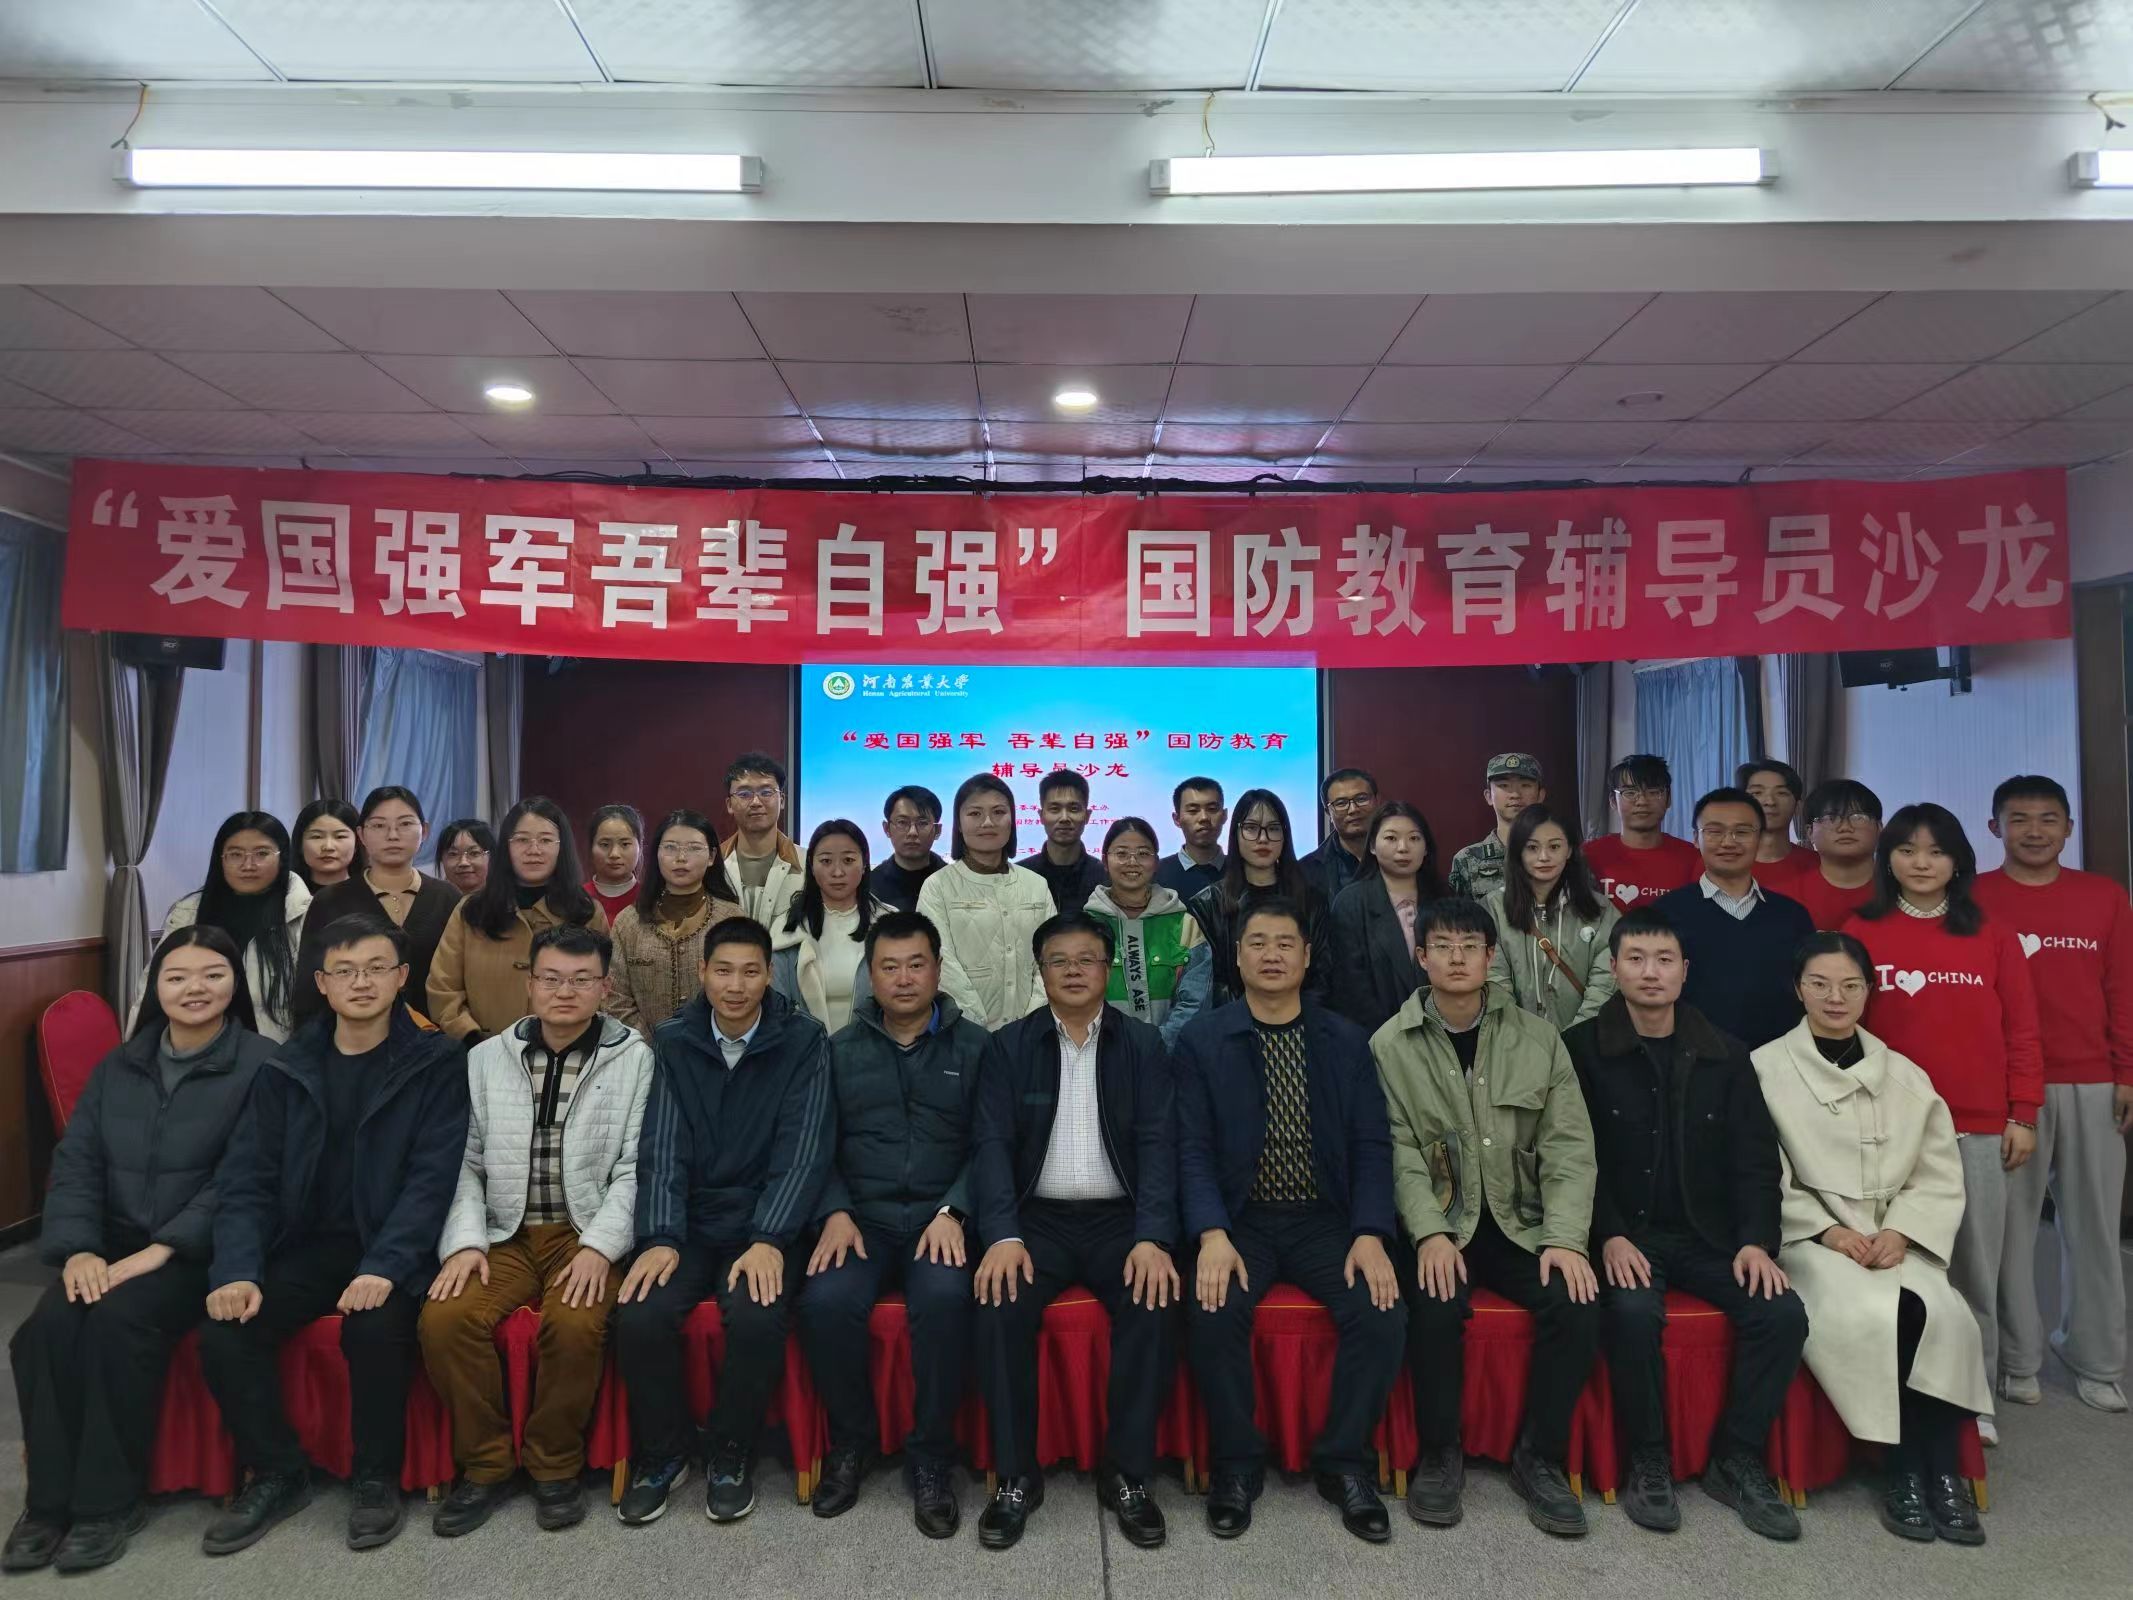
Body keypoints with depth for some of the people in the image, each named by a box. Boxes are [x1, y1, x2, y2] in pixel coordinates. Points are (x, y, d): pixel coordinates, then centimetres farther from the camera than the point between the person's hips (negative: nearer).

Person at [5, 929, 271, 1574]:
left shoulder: (259, 1063, -6)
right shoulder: (118, 1066, 13)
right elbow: (75, 1162, 6)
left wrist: (163, 1248, -21)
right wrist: (79, 1247, -11)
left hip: (202, 1250, -5)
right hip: (115, 1245, 5)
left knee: (119, 1321, -29)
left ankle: (110, 1500, -13)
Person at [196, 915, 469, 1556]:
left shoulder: (435, 1064, -3)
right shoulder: (286, 1069, 8)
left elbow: (433, 1178, -11)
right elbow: (245, 1178, 2)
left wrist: (383, 1267, -24)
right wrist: (238, 1271, -14)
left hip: (390, 1246, -4)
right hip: (305, 1244, 4)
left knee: (375, 1328, -31)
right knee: (225, 1332, -21)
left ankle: (378, 1477, -4)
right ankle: (277, 1474, 4)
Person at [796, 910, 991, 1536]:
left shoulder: (974, 1047, 9)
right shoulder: (841, 1049, 15)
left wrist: (953, 1212, -13)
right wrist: (835, 1213, -8)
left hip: (941, 1219, -1)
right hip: (861, 1217, 2)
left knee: (945, 1296, -32)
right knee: (825, 1300, -28)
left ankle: (931, 1458, -11)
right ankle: (851, 1439, 0)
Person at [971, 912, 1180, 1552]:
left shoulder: (1142, 1044, 5)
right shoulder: (1009, 1045, 5)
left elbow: (1157, 1143, -3)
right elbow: (992, 1144, -4)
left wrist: (1153, 1238, -18)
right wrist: (1003, 1236, -20)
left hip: (1119, 1217, 0)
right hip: (1037, 1216, 0)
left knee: (1154, 1305, -28)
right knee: (1000, 1305, -27)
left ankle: (1127, 1475, -8)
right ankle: (1016, 1477, -9)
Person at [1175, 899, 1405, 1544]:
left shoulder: (1346, 1041, 7)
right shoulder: (1202, 1041, 2)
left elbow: (1371, 1146, 3)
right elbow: (1193, 1148, -4)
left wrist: (1370, 1235, -12)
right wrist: (1213, 1236, -19)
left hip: (1325, 1219, 2)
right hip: (1240, 1220, -1)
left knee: (1380, 1314, -23)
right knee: (1214, 1313, -28)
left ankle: (1345, 1464, 0)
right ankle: (1236, 1465, -4)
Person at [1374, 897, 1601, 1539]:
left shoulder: (1538, 1038, 3)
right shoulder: (1390, 1046, -2)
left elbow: (1568, 1146, 0)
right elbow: (1400, 1151, -8)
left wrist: (1566, 1238, -12)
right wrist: (1430, 1233, -21)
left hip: (1521, 1223, 2)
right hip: (1437, 1224, -2)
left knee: (1576, 1304, -22)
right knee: (1436, 1307, -29)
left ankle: (1540, 1457, 0)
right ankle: (1439, 1454, -4)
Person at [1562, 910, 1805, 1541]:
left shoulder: (1724, 1056, 9)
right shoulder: (1581, 1050, -4)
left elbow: (1755, 1158, 7)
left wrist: (1756, 1239, -7)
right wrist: (1609, 1236, -18)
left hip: (1707, 1234, 4)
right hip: (1623, 1234, -4)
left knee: (1782, 1311, -20)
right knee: (1634, 1311, -32)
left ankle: (1737, 1460, 0)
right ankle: (1648, 1461, -9)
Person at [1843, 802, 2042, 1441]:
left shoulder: (1993, 935, 6)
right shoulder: (1860, 932, 1)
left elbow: (2021, 1029, 6)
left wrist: (2023, 1114, 1)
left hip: (1979, 1128, 1)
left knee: (1974, 1266, 8)